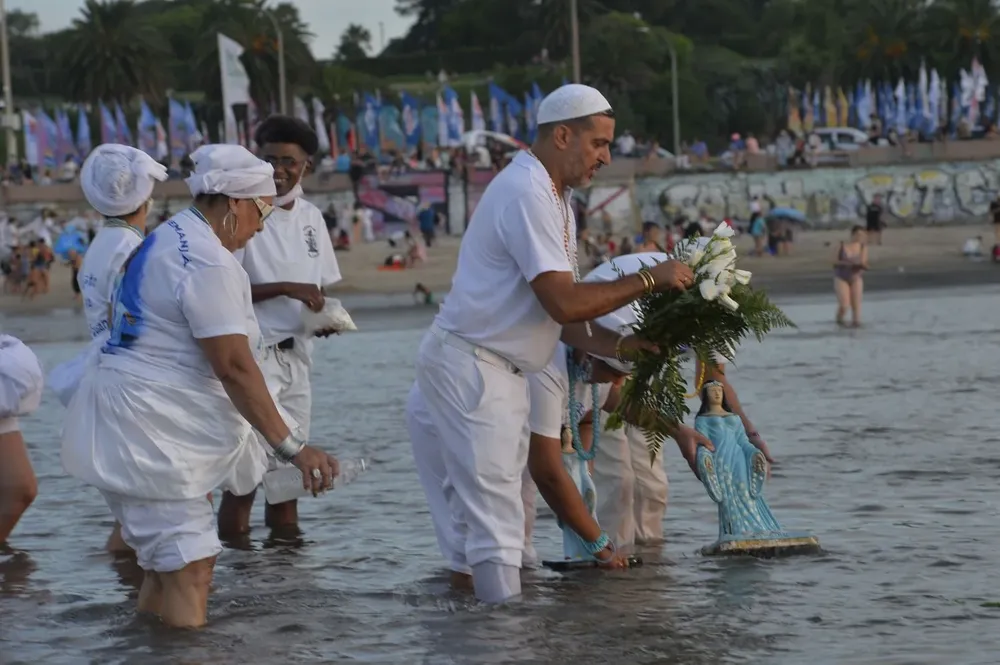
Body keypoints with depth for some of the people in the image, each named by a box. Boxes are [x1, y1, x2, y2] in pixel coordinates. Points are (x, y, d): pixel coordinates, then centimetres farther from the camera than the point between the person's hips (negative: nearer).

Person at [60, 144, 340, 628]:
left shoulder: (162, 240, 15)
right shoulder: (210, 263, -17)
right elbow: (234, 368, -21)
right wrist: (291, 447, -19)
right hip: (152, 433, -11)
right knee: (186, 574, -11)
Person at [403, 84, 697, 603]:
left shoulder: (553, 198, 16)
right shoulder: (527, 195, -17)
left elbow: (561, 317, 13)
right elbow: (563, 304, -25)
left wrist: (620, 346, -1)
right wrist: (649, 280, -17)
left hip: (498, 371, 10)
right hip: (471, 367, -10)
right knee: (494, 508, -11)